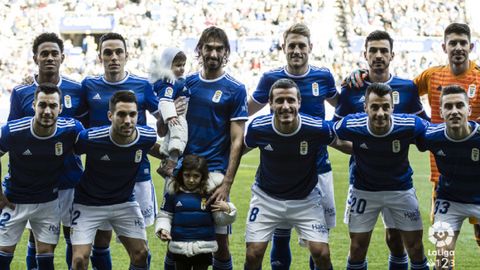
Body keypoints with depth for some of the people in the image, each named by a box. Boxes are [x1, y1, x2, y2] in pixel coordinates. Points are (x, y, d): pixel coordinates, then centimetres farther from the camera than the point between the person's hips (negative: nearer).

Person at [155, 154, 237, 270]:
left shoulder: (210, 193, -5)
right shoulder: (173, 193, -3)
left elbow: (221, 219, -1)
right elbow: (164, 216, 6)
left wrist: (227, 209, -20)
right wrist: (162, 229, -12)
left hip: (203, 248, -1)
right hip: (180, 247, 1)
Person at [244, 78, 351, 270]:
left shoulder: (318, 128, -22)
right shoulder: (258, 128, -19)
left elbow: (341, 144, 0)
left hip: (306, 199, 0)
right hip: (266, 197, 1)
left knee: (321, 254, -11)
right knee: (253, 255, -7)